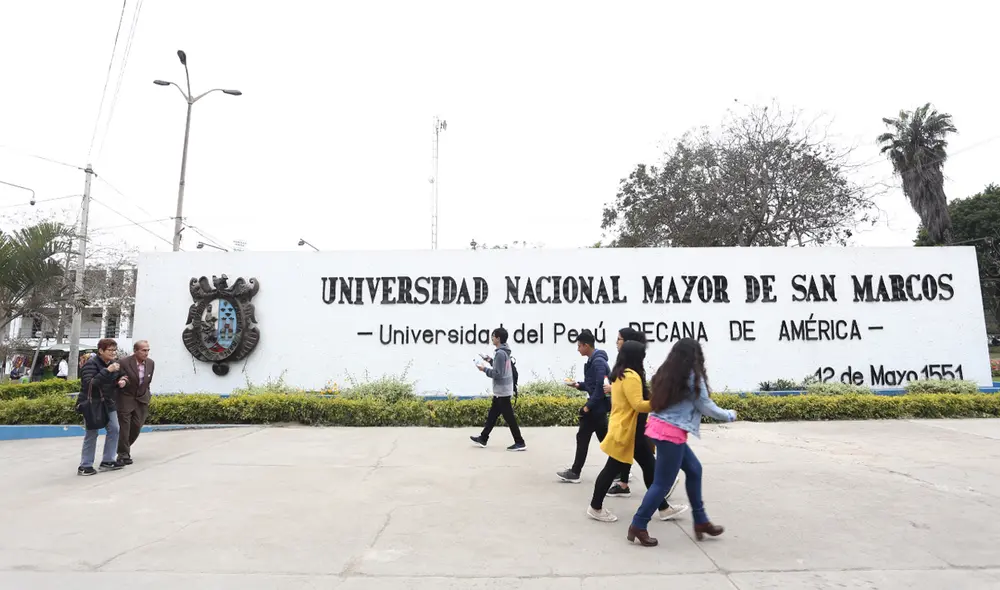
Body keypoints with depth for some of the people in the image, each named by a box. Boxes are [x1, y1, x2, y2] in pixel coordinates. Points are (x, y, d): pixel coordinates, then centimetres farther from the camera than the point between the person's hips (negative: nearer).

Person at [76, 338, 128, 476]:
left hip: (108, 402, 7)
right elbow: (89, 384, -29)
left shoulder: (113, 363, 6)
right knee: (92, 433, -5)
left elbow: (116, 380, 22)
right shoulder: (91, 364, -17)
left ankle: (107, 461, 15)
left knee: (114, 429, 6)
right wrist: (107, 371, -36)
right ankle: (85, 466, 5)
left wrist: (121, 381, -3)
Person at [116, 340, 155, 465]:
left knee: (137, 426, 7)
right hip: (126, 398, -4)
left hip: (142, 399, 4)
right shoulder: (124, 362, -17)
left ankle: (124, 448, 29)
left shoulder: (151, 363, -2)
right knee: (125, 427, -1)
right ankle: (123, 454, 10)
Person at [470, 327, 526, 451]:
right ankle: (483, 439, 26)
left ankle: (520, 443, 2)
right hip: (501, 390, 10)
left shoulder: (500, 353, -21)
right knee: (492, 415, 17)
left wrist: (485, 369, -12)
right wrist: (490, 361, 14)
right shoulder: (504, 352, 11)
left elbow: (498, 374, -23)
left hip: (502, 391, -10)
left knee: (509, 418, -4)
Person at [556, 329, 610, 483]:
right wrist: (578, 385, 6)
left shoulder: (598, 361, -19)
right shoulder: (594, 360, 11)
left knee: (583, 437, -1)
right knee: (604, 438, 14)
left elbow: (601, 386, -26)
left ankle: (575, 473, 8)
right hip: (598, 405, 10)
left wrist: (588, 406, -21)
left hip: (597, 406, -10)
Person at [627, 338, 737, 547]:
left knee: (694, 469, 19)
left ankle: (700, 521, 26)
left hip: (660, 426, 9)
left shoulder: (667, 372, 11)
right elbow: (705, 406, -3)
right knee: (662, 482, 1)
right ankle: (638, 527, 7)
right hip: (672, 432, -8)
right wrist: (729, 415, 13)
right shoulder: (692, 375, -10)